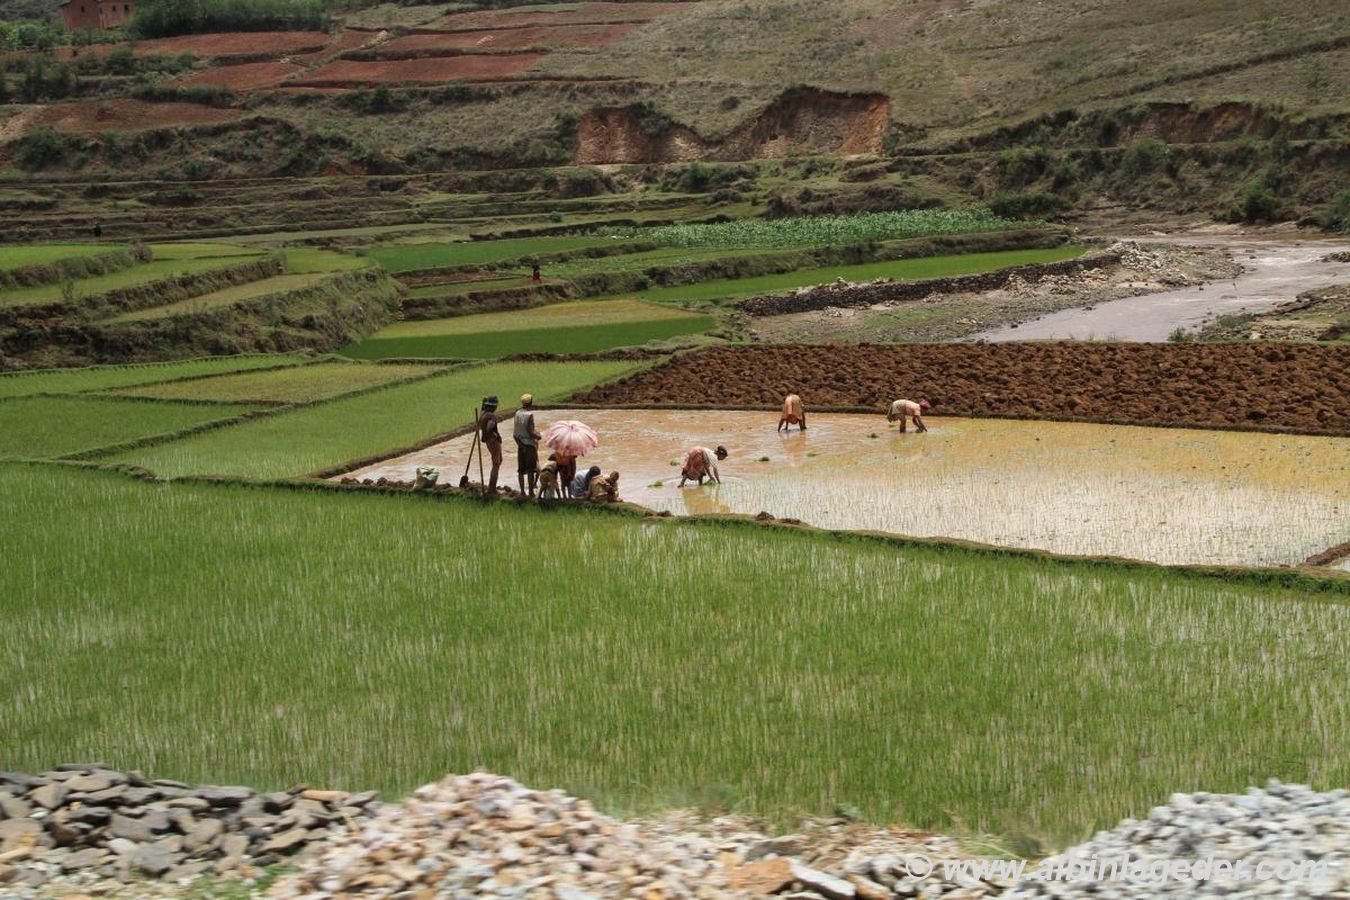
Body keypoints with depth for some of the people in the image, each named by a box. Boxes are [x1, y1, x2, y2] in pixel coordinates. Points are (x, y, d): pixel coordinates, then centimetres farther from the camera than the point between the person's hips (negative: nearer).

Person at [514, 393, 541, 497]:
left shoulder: (518, 413, 3)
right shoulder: (530, 414, -15)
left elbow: (516, 432, 5)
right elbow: (530, 432, -17)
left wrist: (518, 441, 13)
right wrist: (537, 436, 1)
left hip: (520, 444, 6)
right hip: (529, 443, -6)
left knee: (521, 469, 8)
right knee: (531, 469, -2)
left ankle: (522, 491, 10)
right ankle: (531, 491, -3)